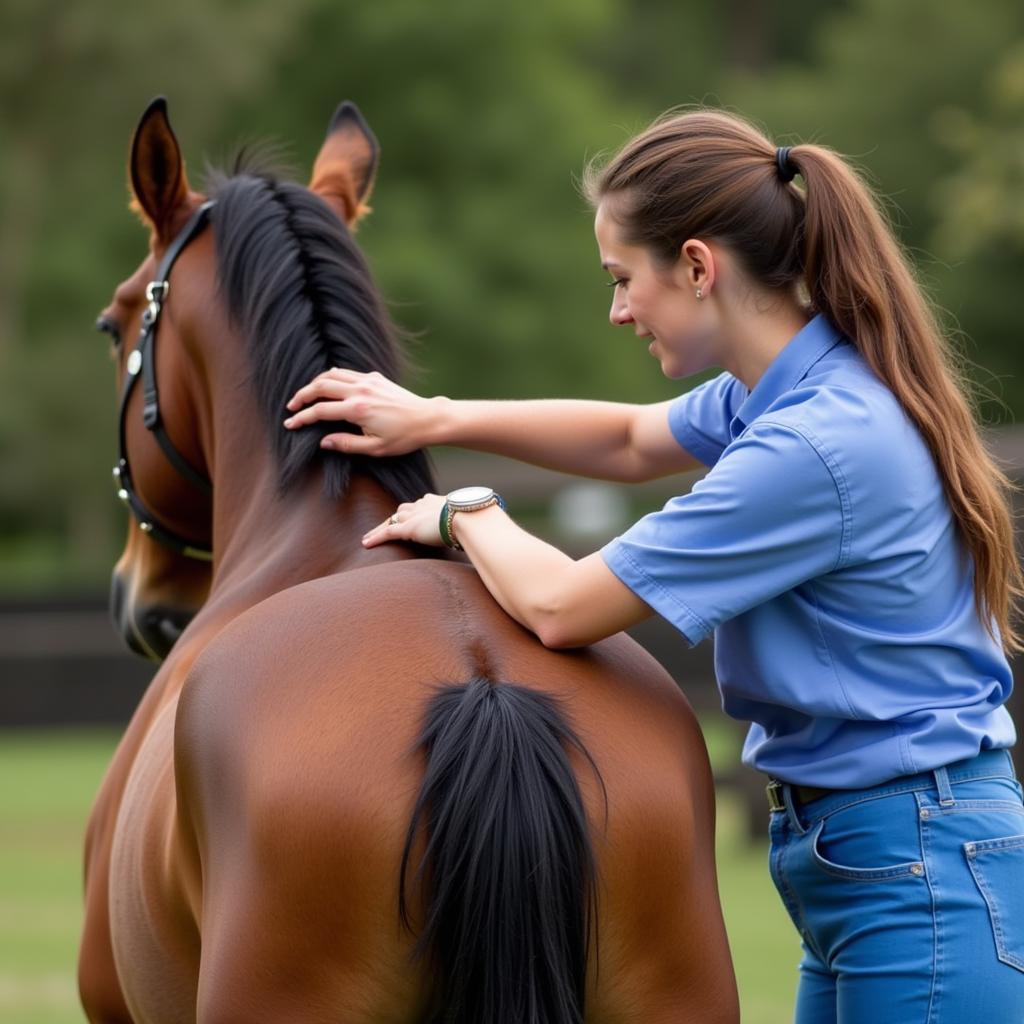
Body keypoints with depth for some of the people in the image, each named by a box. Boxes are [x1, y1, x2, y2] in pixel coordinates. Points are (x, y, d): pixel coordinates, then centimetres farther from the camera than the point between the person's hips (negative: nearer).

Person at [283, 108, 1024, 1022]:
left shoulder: (819, 445, -23)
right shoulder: (784, 390, 6)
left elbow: (561, 606, -18)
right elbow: (632, 442, 27)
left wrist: (467, 516, 3)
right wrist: (438, 421, 19)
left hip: (916, 877, -10)